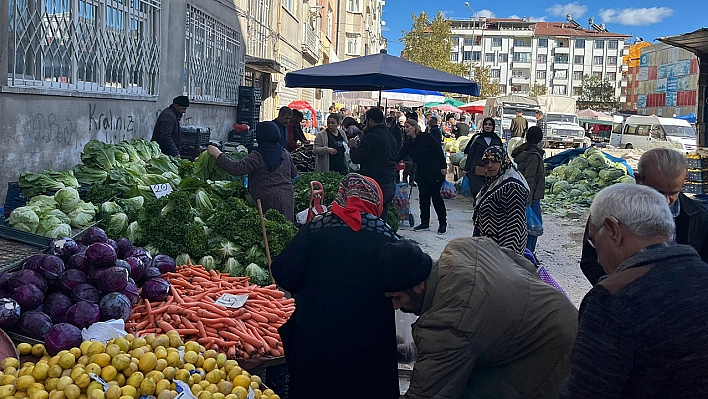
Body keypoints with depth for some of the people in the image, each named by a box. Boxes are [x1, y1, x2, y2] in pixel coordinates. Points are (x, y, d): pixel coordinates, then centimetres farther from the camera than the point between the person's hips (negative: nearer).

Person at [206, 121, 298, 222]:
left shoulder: (258, 155, -14)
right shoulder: (285, 153, 6)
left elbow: (237, 169, -20)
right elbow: (294, 173, 18)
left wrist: (218, 155, -14)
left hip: (266, 200, -6)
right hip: (287, 197, 6)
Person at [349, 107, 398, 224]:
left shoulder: (371, 136, -14)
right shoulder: (391, 136, 14)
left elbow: (356, 158, -15)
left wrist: (353, 147, 7)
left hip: (376, 184, -9)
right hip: (391, 183, 9)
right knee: (383, 218, 14)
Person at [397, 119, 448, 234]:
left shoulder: (426, 137, -10)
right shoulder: (408, 143, 8)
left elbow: (439, 150, -10)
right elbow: (399, 156, 6)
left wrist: (443, 167, -13)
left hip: (434, 172, -6)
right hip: (421, 174, 6)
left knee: (436, 197, -3)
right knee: (423, 198, 8)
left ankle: (443, 223, 6)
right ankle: (425, 223, 17)